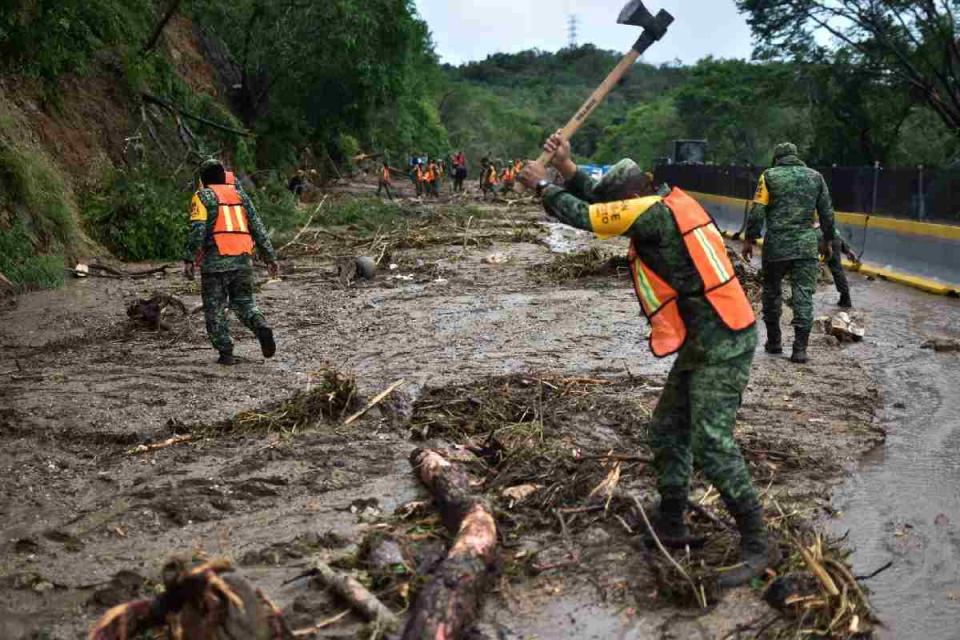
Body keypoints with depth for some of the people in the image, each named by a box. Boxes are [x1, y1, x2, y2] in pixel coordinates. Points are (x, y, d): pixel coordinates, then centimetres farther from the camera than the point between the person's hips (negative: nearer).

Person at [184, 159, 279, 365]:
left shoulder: (203, 197, 3)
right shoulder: (240, 195, 17)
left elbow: (198, 230, -11)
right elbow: (258, 228, 13)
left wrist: (189, 259, -13)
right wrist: (270, 257, 14)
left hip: (215, 262, -4)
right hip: (243, 261, 4)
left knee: (215, 310, 6)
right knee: (244, 302, 14)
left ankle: (226, 352, 1)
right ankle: (262, 328, -13)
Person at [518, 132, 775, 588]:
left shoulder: (654, 212, -18)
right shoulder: (668, 203, 10)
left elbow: (586, 217, -13)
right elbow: (602, 199, 21)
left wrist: (543, 185, 1)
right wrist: (568, 169, 15)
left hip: (722, 345, -10)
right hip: (705, 341, 10)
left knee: (711, 444, -11)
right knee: (668, 430, 15)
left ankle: (756, 545, -1)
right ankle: (670, 526, 26)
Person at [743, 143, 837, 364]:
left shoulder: (769, 176, 0)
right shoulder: (816, 177, 9)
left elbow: (757, 212, -6)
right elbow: (827, 213, 11)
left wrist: (750, 240, 0)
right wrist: (827, 240, 21)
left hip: (776, 246, -1)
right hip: (807, 246, 2)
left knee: (772, 292, 15)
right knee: (804, 296, 1)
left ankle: (774, 342, 20)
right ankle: (800, 349, -3)